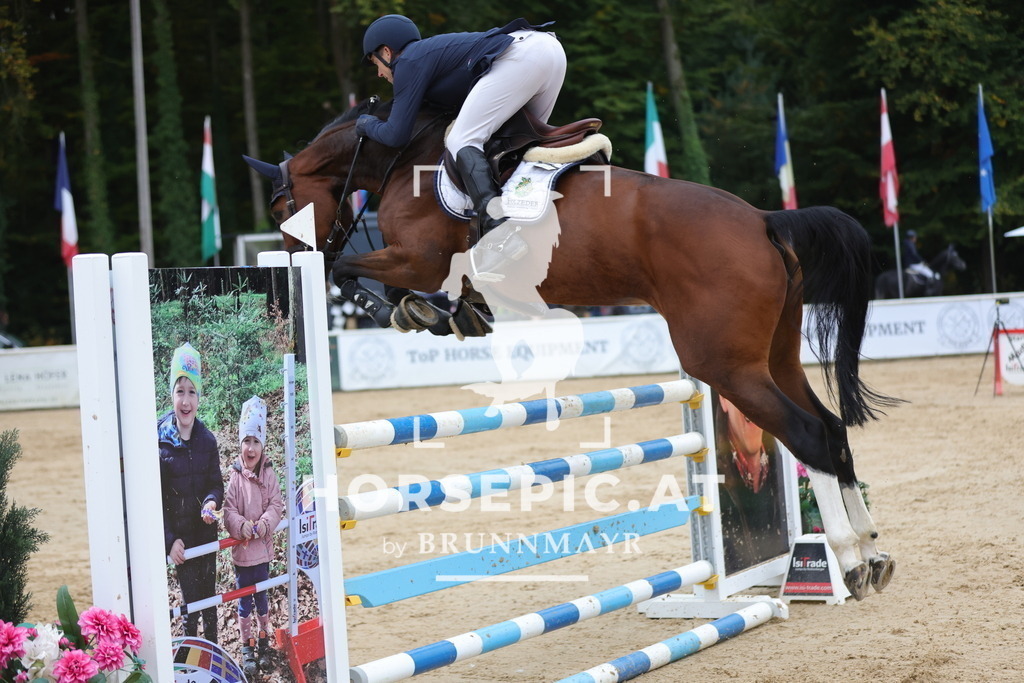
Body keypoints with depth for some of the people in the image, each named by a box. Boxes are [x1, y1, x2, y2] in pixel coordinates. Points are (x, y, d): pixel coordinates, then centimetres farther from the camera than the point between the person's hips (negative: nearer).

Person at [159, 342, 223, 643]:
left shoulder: (207, 439, 2)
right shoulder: (159, 439, -9)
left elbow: (217, 484, 10)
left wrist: (212, 502, -14)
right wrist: (170, 540, -13)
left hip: (206, 531, 3)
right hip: (180, 536, -3)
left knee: (210, 599, 12)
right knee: (191, 604, -4)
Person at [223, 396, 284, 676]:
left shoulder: (268, 475, -3)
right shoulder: (235, 477, -10)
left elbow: (277, 505, -2)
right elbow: (229, 510, -10)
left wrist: (266, 523, -18)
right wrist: (240, 526, -26)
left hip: (263, 548, 2)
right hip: (241, 551, -2)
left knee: (261, 598, 15)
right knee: (244, 602, 7)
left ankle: (264, 643, 30)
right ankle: (247, 648, 18)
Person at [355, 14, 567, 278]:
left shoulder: (408, 63, 7)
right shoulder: (435, 49, 33)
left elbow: (396, 135, 3)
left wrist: (368, 125, 24)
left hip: (519, 56, -9)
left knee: (461, 141, -12)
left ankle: (497, 230, -31)